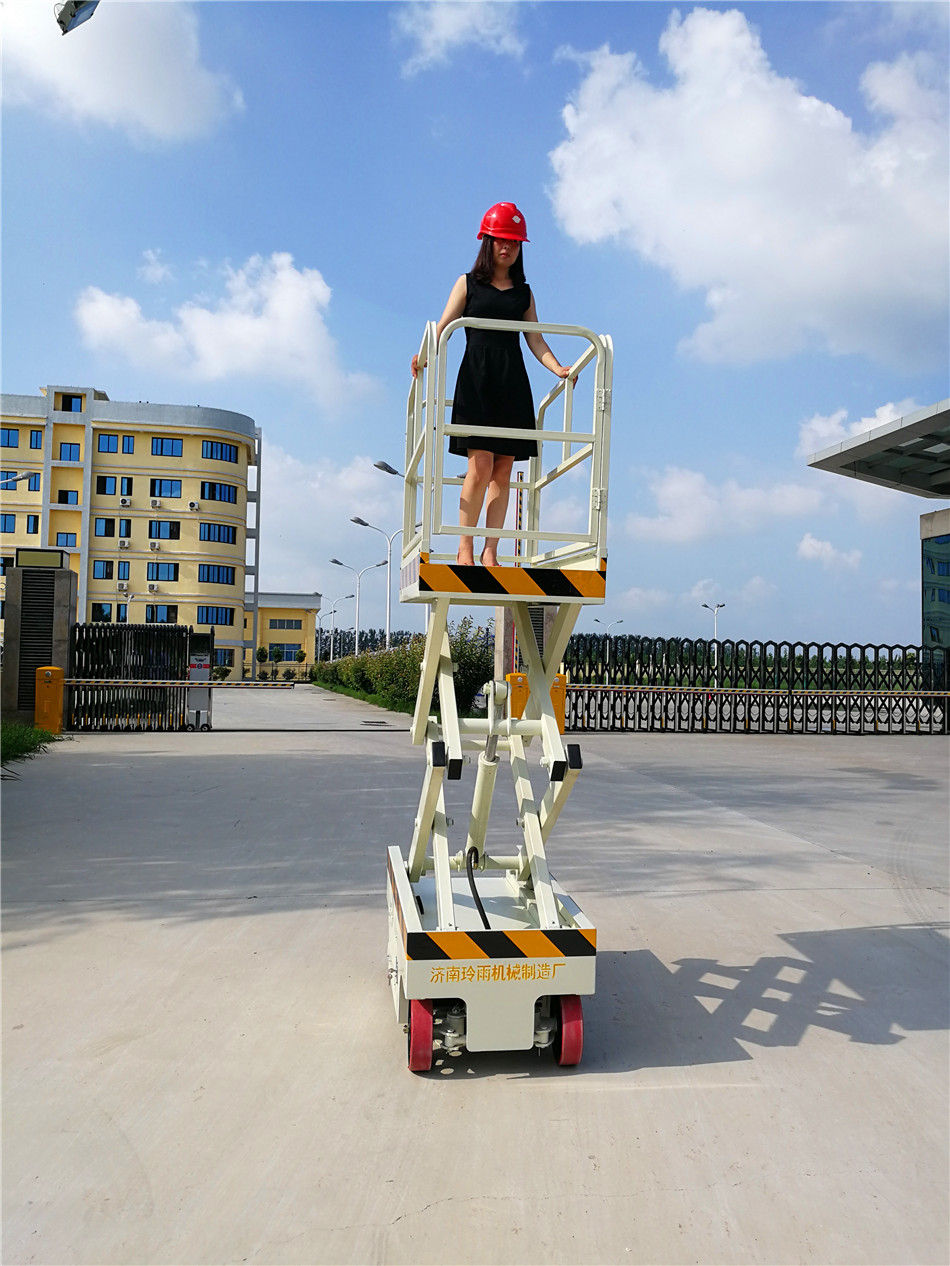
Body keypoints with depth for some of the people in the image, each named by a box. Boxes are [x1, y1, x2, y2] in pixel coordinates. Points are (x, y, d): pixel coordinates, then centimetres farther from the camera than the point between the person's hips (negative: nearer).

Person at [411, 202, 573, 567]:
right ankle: (465, 547, -5)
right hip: (476, 377, -3)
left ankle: (490, 551, -1)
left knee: (504, 469, -3)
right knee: (480, 464, -14)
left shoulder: (524, 292, 19)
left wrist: (558, 369, -4)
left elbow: (535, 339, 12)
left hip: (512, 384, 3)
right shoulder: (468, 284, 12)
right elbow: (443, 327, 3)